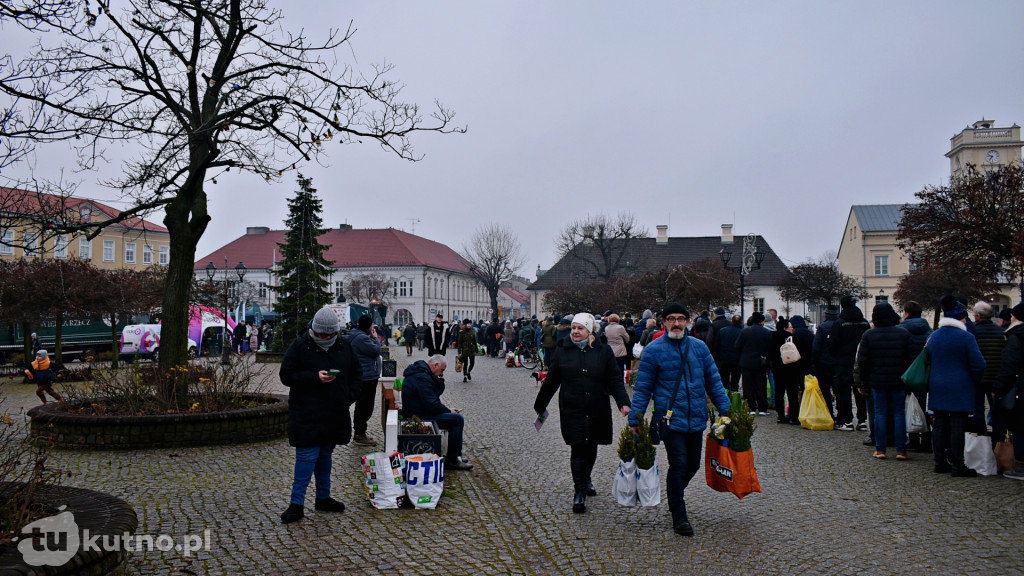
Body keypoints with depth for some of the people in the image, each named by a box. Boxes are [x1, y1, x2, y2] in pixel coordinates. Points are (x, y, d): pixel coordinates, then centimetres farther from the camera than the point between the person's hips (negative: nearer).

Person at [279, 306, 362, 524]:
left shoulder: (344, 347, 7)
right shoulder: (300, 346, -6)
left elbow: (356, 374, 15)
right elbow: (287, 375, -9)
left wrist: (349, 396, -1)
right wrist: (315, 378, -20)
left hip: (335, 414, 5)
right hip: (307, 415, -5)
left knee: (325, 455, 16)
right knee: (307, 456, -7)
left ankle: (323, 498, 28)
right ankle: (296, 504, 2)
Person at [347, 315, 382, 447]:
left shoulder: (360, 335, 14)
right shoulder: (361, 338, -21)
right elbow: (376, 351, -19)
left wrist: (373, 338, 8)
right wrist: (375, 338, -7)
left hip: (365, 377, 12)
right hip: (367, 378, -12)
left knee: (363, 406, 19)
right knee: (365, 407, -5)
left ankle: (360, 432, 29)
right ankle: (359, 436, 1)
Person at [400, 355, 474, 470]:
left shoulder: (420, 372, 14)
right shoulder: (421, 377, -21)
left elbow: (438, 393, 19)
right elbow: (431, 404, -24)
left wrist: (439, 380, 1)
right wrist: (448, 411, -10)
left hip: (418, 412, 12)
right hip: (418, 417, -12)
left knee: (457, 418, 16)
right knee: (457, 419, -17)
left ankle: (455, 455, 18)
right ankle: (452, 460, -11)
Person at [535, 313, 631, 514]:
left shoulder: (604, 351, 1)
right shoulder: (562, 351, 1)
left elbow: (615, 380, 2)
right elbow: (551, 381, 9)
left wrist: (623, 403, -12)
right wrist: (540, 405, 15)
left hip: (597, 411, 2)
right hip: (572, 410, -2)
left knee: (591, 447, 16)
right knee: (578, 449, -7)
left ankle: (585, 479, 40)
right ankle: (579, 492, 3)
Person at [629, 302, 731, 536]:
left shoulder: (699, 347, 6)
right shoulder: (653, 350, -5)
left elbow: (714, 382, 11)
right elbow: (643, 389, -3)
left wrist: (726, 410, 5)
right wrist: (634, 420, -6)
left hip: (696, 418, 5)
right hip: (670, 418, -4)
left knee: (692, 465, 14)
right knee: (679, 464, -7)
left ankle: (675, 495, 43)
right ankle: (679, 516, 9)